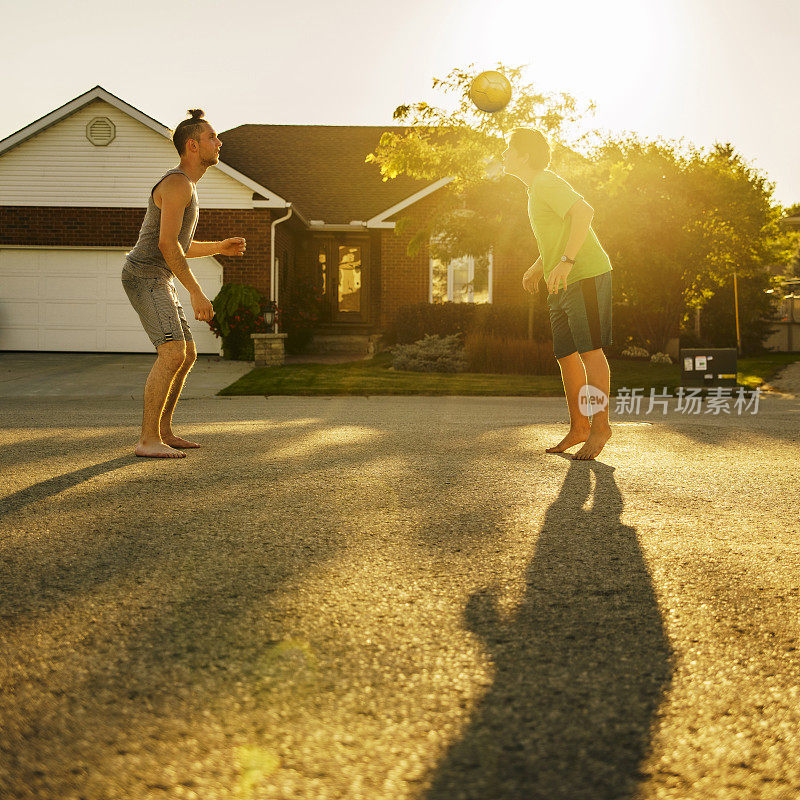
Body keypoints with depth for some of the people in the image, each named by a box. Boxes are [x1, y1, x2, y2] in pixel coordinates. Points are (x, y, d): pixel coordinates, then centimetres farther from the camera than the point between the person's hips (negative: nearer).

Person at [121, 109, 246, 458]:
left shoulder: (187, 187, 18)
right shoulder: (177, 184, -16)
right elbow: (167, 244, -25)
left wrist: (221, 247, 16)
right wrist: (196, 293, -26)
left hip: (156, 280, 10)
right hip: (145, 276, -10)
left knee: (187, 353, 11)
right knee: (172, 353, -20)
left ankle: (163, 431, 16)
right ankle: (148, 440, -19)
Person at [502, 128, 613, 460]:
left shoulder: (547, 183, -10)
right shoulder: (536, 189, 20)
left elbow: (584, 212, -26)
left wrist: (565, 262, -32)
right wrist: (538, 268, 23)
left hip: (586, 275, -10)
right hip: (563, 286, 10)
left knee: (590, 351, -7)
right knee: (566, 355, 9)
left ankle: (600, 425, -1)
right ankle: (578, 427, 16)